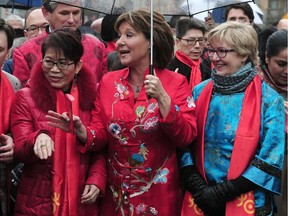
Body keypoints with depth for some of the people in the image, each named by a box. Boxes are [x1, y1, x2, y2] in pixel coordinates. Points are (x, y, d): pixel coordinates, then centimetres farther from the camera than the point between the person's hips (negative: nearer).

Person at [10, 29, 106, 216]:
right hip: (38, 200, -1)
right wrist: (38, 138, -29)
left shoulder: (91, 95, 3)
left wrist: (97, 180, -8)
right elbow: (19, 151, -9)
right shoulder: (26, 97, -2)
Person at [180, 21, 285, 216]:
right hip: (200, 200, 3)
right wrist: (199, 188, -10)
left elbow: (271, 160, -10)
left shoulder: (269, 100, -7)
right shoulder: (200, 92, 3)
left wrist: (224, 192, -15)